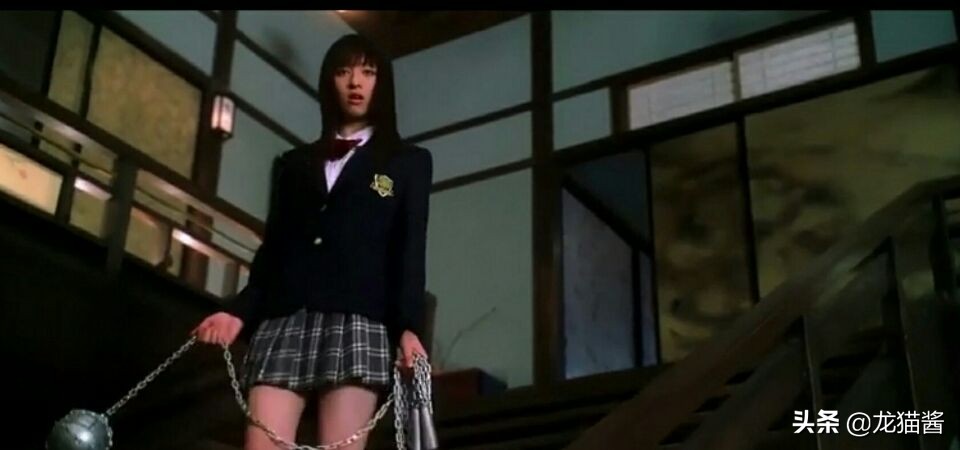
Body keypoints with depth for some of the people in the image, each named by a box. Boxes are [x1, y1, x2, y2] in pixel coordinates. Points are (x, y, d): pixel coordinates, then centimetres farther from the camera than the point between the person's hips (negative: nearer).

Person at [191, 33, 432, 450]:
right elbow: (272, 249, 20)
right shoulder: (294, 163, 26)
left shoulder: (409, 162, 18)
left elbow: (410, 249, 6)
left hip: (357, 322, -2)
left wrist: (408, 327, -9)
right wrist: (238, 312, 4)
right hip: (281, 322, 3)